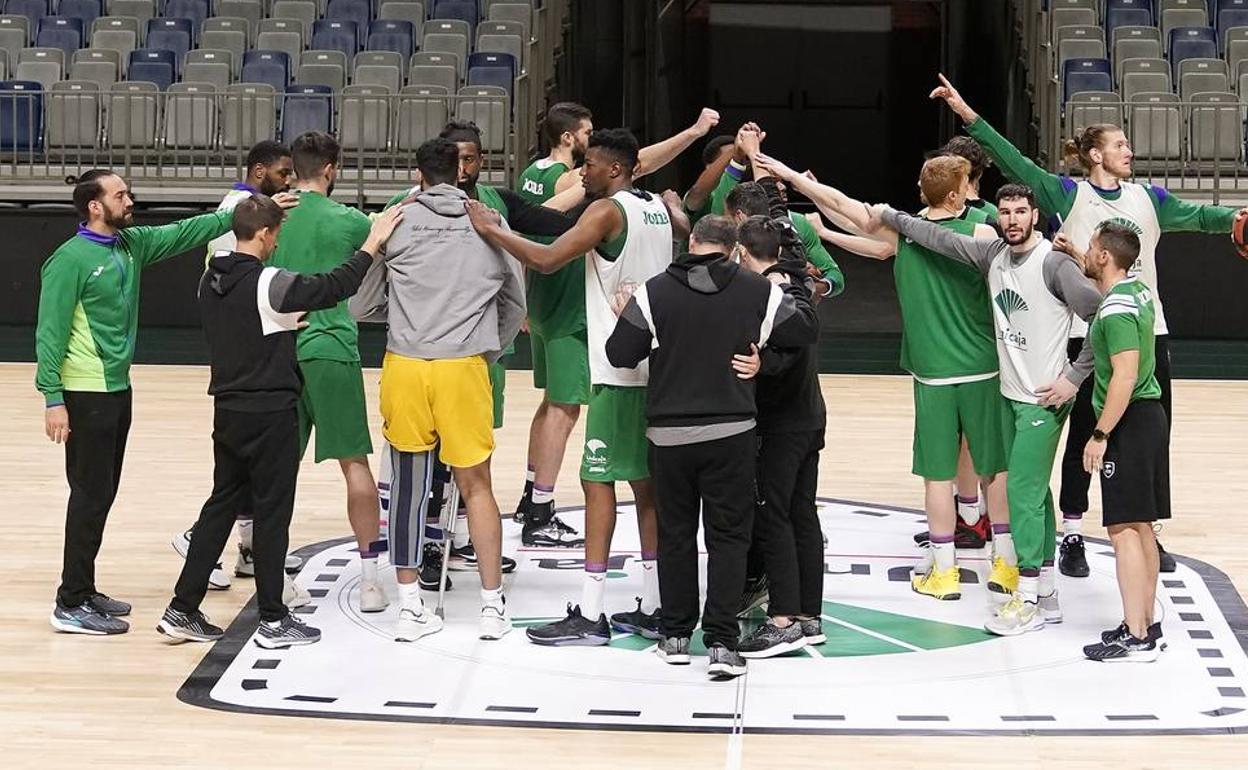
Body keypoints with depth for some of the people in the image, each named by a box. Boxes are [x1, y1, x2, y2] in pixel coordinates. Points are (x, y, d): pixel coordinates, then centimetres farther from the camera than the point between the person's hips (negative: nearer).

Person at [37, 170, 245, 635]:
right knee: (91, 495, -7)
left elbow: (188, 232, 12)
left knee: (102, 494, 13)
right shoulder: (71, 259, -15)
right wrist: (52, 398, -20)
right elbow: (50, 333, -16)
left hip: (118, 388, 8)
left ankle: (84, 591, 21)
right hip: (86, 393, -8)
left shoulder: (132, 245, 9)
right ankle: (71, 605, -3)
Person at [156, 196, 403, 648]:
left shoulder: (211, 281, 5)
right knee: (272, 514, 2)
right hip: (270, 414, -7)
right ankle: (273, 621, 8)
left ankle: (182, 611, 13)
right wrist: (373, 244, -14)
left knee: (222, 505, 14)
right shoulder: (268, 283, -18)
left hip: (228, 410, 7)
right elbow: (332, 288, -20)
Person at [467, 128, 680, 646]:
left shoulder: (607, 211, -13)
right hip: (655, 365, 9)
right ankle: (652, 608, 15)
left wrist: (490, 229, -12)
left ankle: (590, 615, -7)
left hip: (619, 370, -8)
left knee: (598, 481, -6)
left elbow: (547, 260, -22)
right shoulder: (658, 208, 12)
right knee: (646, 480, 12)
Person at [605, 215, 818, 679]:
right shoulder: (756, 291, -4)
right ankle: (721, 641, -4)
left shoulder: (655, 292, -5)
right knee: (728, 535, 4)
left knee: (675, 533, 13)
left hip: (669, 432, 1)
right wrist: (793, 288, 22)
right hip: (731, 432, -1)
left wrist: (626, 317, 16)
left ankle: (675, 635, 20)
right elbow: (806, 329, 5)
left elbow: (620, 354, -4)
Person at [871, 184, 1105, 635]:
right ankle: (1047, 597, 19)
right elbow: (941, 240, 14)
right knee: (1034, 492, 12)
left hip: (1044, 399, -7)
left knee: (1022, 490, -8)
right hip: (1011, 394, 7)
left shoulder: (1054, 264, -16)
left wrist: (1075, 377, -17)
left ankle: (1027, 600, -1)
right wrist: (889, 216, 15)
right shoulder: (994, 255, 5)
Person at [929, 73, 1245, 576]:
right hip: (1088, 333, -4)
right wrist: (969, 116, -17)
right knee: (1084, 435, 3)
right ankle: (1072, 537, 11)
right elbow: (1014, 163, -9)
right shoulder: (1069, 196, -3)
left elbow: (1199, 215, 8)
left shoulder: (1147, 198, 9)